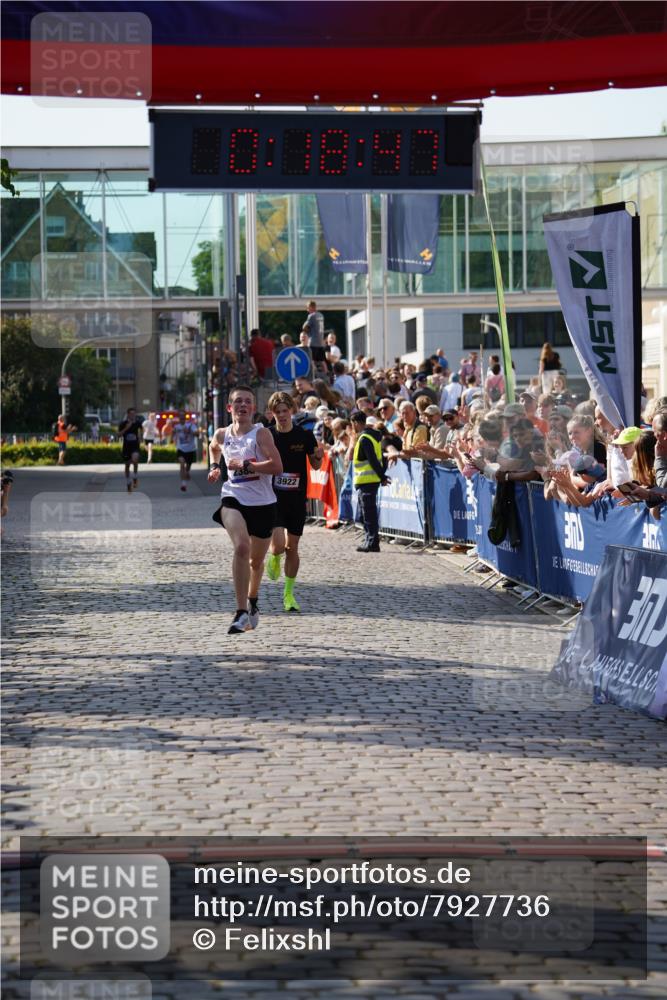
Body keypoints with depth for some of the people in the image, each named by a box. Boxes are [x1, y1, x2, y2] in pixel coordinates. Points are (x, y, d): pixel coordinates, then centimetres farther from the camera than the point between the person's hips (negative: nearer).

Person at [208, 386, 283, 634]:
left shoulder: (261, 434, -10)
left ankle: (252, 601, 47)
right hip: (233, 499, 0)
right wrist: (214, 467, 14)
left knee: (257, 560, 16)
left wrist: (244, 465, -20)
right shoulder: (222, 435, 4)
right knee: (241, 547, -27)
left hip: (263, 503, 0)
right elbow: (213, 447, 31)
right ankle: (241, 613, -29)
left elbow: (277, 466, -23)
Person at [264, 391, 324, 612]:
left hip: (297, 499, 1)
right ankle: (274, 558, 23)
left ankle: (289, 594, 19)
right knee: (278, 545, -15)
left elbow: (315, 466, 7)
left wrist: (318, 456, -14)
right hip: (273, 498, -1)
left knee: (292, 548, 5)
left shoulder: (305, 436, -1)